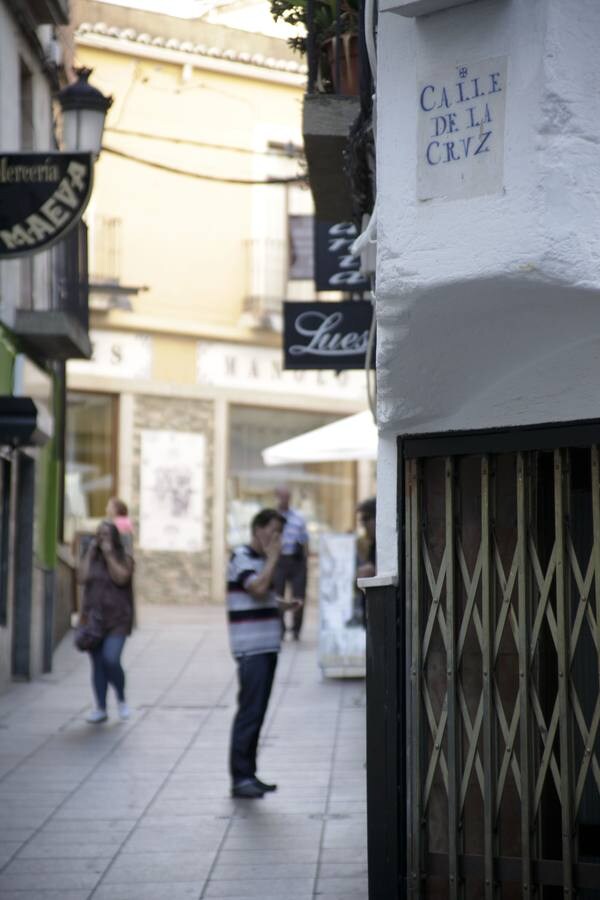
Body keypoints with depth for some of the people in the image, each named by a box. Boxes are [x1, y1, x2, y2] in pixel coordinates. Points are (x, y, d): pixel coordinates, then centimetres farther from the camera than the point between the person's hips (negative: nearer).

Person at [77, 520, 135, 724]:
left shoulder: (124, 558, 1)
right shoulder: (91, 559, 11)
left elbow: (121, 578, -17)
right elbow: (82, 578, -6)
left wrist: (109, 554, -13)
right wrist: (90, 553, -5)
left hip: (117, 620, -4)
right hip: (93, 618, 4)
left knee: (111, 659, -19)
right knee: (97, 664, 4)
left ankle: (121, 699, 4)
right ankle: (101, 709, 10)